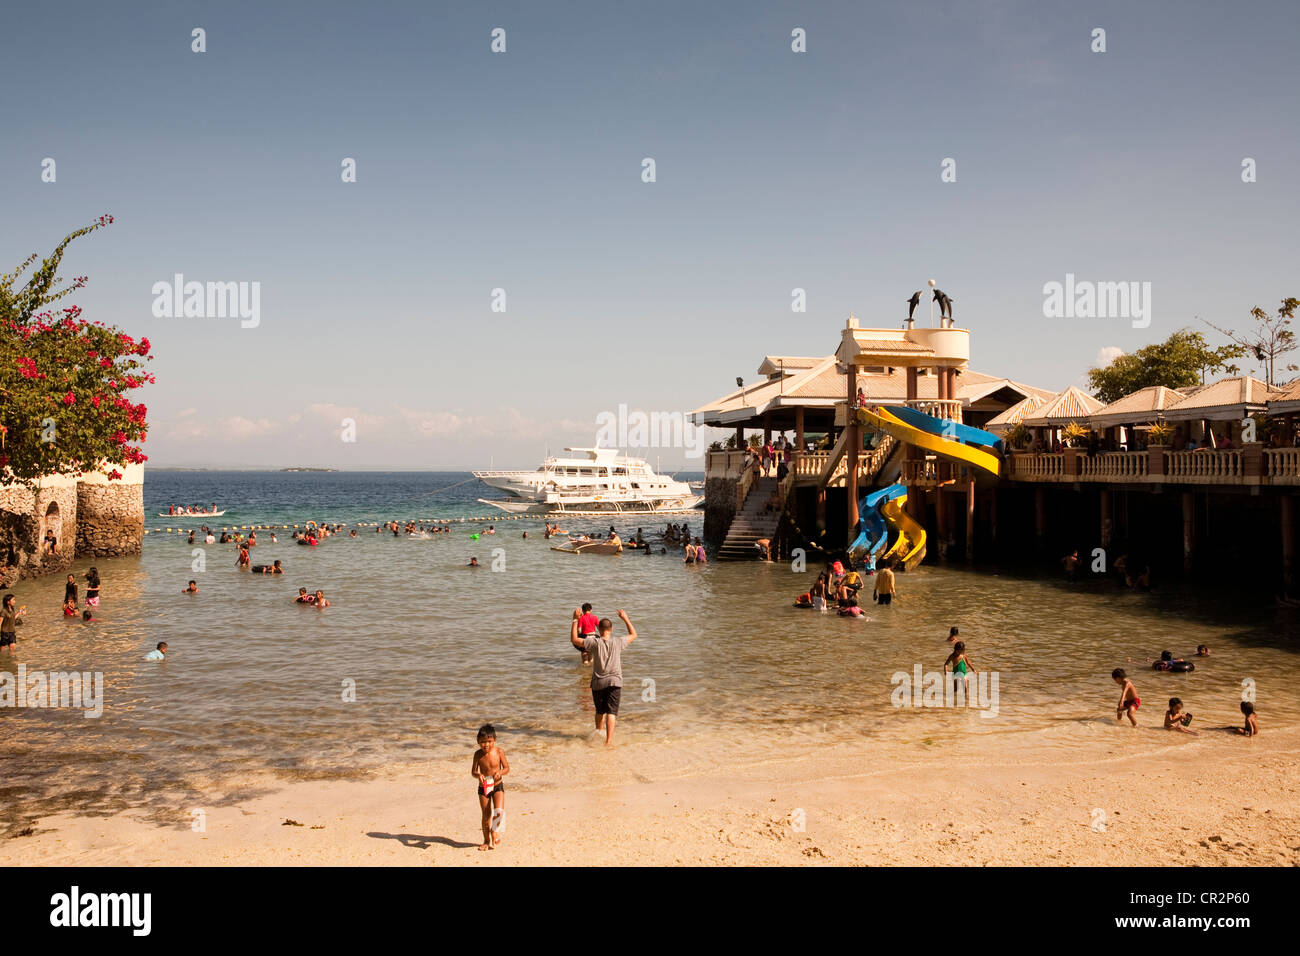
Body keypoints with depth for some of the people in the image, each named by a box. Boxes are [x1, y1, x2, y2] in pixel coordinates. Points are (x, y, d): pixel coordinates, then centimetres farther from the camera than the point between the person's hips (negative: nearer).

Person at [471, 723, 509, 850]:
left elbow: (507, 768, -4)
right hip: (483, 788, 1)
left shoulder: (499, 752, -10)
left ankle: (494, 831, 11)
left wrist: (500, 772, -25)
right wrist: (478, 775, -24)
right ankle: (487, 840, 21)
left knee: (499, 811, -17)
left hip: (497, 786, -1)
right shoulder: (478, 754, -8)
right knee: (486, 815, 6)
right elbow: (473, 771, -2)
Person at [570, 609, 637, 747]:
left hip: (598, 683, 1)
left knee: (600, 711, 18)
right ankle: (609, 739, -16)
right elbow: (633, 635, 11)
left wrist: (575, 621, 2)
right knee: (611, 712, -5)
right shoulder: (618, 642, -5)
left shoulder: (594, 643, -9)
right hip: (614, 681, -1)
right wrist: (625, 619, 18)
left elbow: (574, 639, -4)